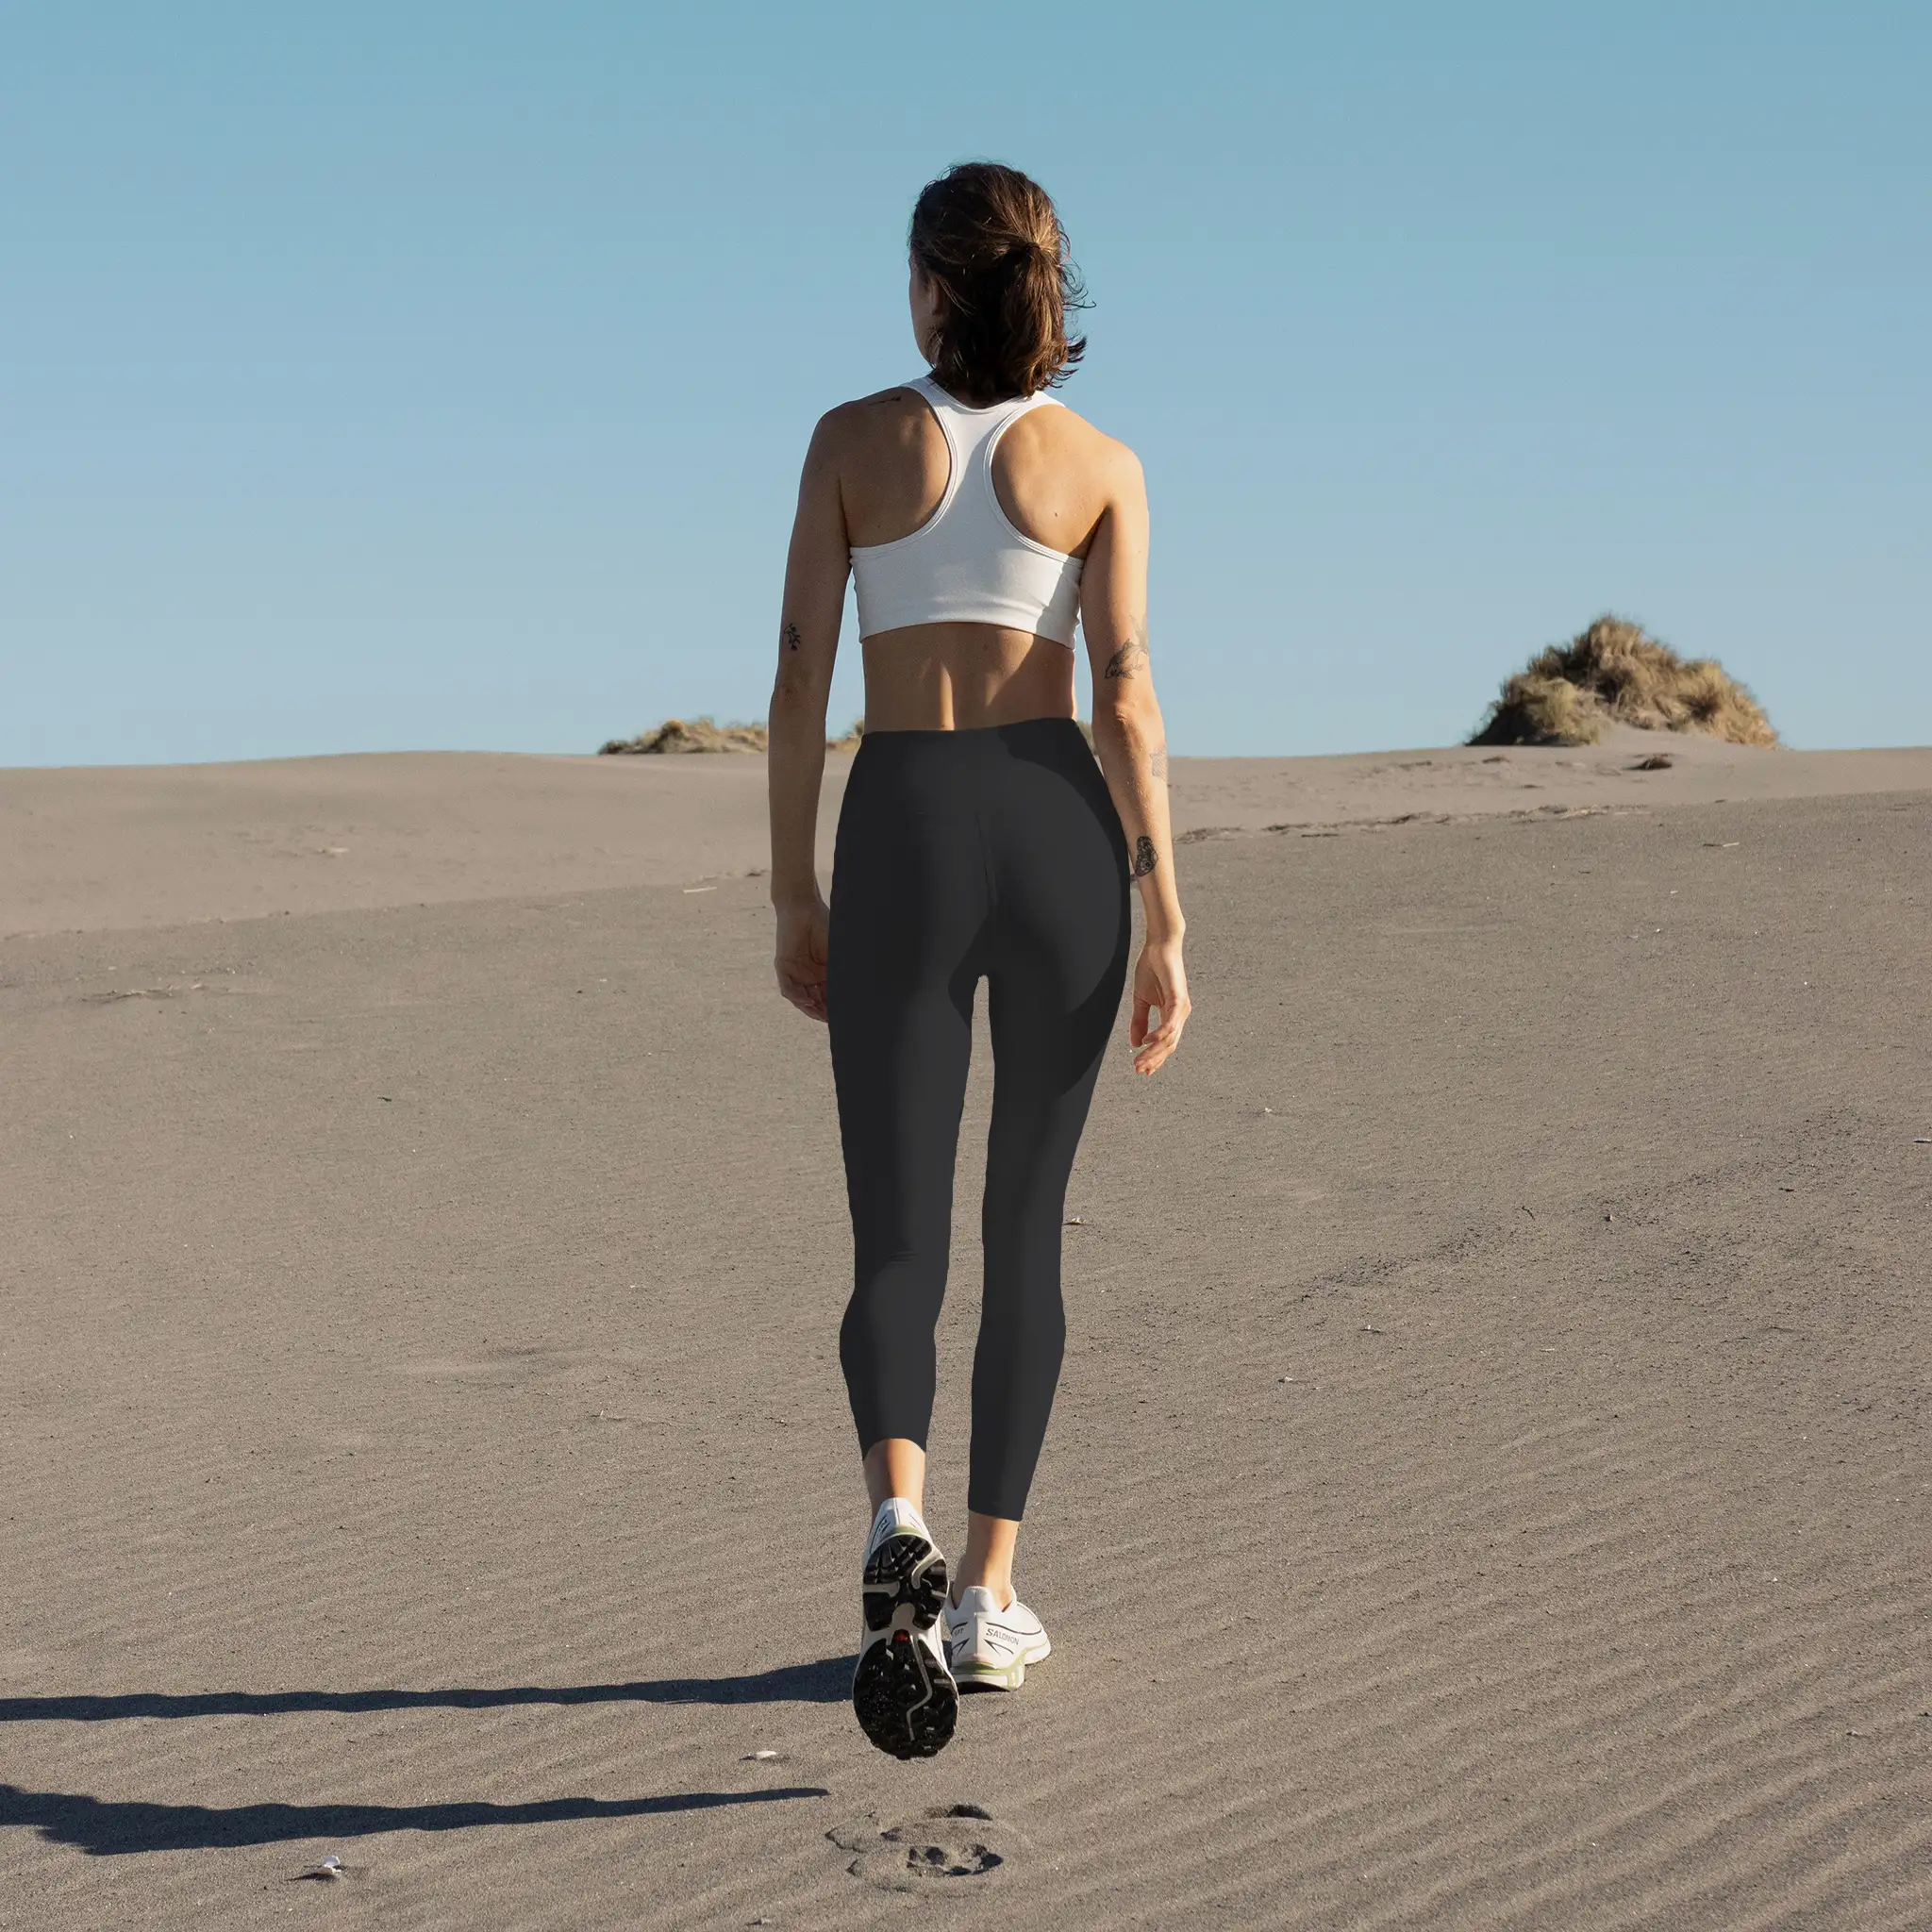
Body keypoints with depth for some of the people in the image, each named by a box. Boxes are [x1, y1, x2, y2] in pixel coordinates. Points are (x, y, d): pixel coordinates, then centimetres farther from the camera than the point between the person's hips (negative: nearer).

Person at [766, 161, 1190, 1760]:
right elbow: (1128, 699, -6)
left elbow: (800, 687, 2)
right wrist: (1167, 924, -5)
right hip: (1060, 835, 1)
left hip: (905, 844, -1)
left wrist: (796, 900, 9)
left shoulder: (854, 440, 4)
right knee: (1027, 1229, 15)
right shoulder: (1101, 463, 3)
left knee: (898, 1248, 1)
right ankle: (989, 1596, 16)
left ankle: (902, 1528, -28)